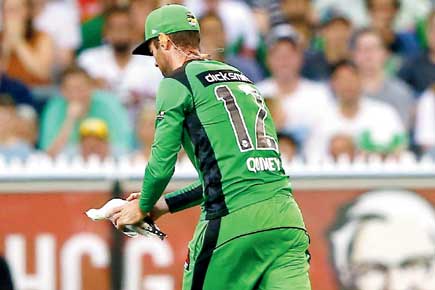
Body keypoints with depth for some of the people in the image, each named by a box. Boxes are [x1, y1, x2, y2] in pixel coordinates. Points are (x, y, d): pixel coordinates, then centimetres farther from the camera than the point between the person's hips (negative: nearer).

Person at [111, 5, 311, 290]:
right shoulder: (243, 80, 27)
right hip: (288, 220, 6)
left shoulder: (177, 82, 4)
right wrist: (166, 204, 34)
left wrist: (143, 208, 19)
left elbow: (162, 164, -1)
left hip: (234, 224, -6)